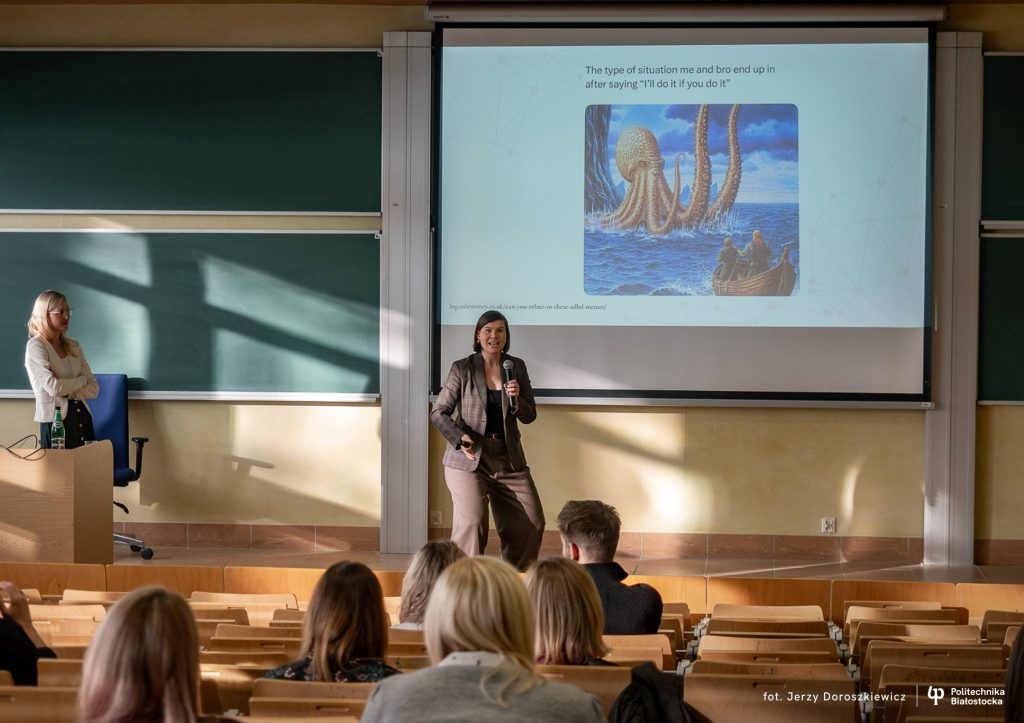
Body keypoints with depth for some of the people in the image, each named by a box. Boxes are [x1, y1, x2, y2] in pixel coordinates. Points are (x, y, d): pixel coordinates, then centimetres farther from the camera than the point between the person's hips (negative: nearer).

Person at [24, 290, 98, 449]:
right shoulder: (35, 346, -4)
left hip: (82, 417, 5)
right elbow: (53, 387, -14)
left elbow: (93, 388, 8)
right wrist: (82, 380, 1)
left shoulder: (73, 346, 14)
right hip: (56, 420, -5)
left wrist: (68, 392, -9)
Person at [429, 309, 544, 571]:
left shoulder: (517, 367, 7)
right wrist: (460, 438, -17)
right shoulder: (462, 369, -2)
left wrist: (516, 398, -12)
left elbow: (529, 416, 9)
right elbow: (439, 412, 0)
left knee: (532, 523, 2)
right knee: (472, 523, -16)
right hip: (469, 458, -4)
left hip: (508, 459, 4)